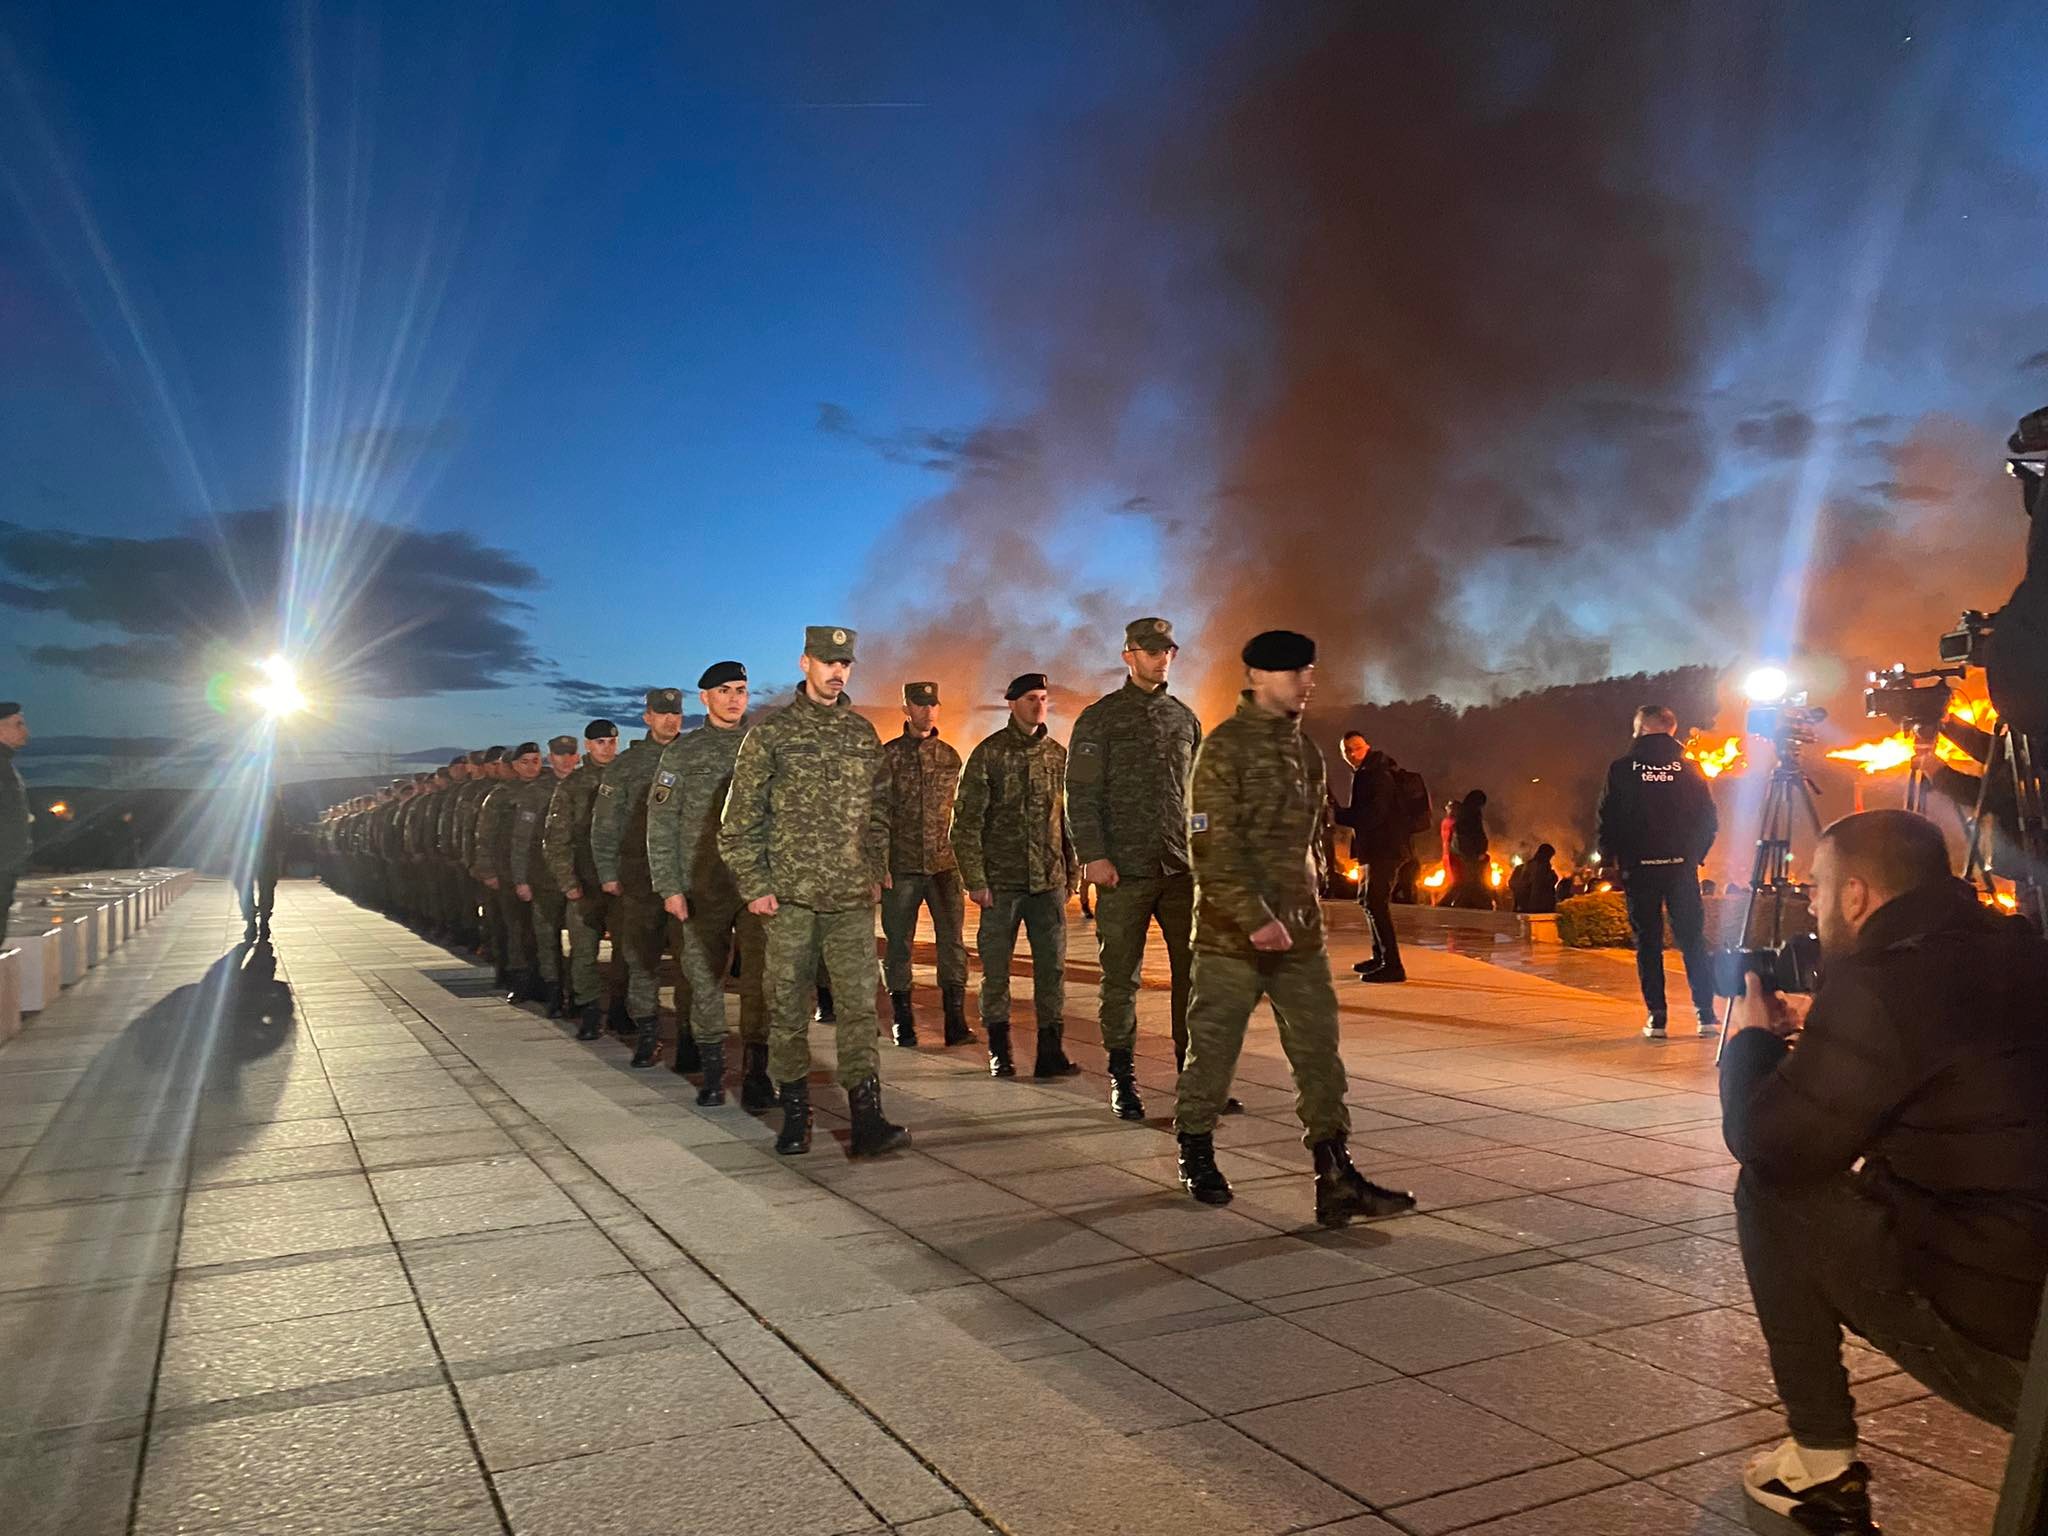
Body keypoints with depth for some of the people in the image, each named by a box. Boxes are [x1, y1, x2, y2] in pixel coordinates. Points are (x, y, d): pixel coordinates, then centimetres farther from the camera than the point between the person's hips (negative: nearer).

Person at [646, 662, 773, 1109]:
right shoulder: (683, 752, 6)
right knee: (705, 978, 5)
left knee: (760, 979, -4)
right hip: (704, 885, 0)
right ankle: (712, 1070, 17)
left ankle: (755, 1072, 4)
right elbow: (661, 824, 4)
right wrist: (669, 886, -3)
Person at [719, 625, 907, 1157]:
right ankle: (795, 1114, 19)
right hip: (790, 896, -2)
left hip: (853, 898, 2)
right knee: (788, 1009, 6)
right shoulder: (771, 733, 0)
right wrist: (754, 887, -5)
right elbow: (740, 820, 0)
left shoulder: (863, 733, 11)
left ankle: (867, 1120, -6)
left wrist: (877, 871, 10)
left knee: (859, 1005, -4)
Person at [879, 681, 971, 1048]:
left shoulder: (950, 757, 12)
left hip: (944, 865, 2)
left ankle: (955, 1021, -2)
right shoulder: (888, 755, 1)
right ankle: (902, 1022, 15)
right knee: (898, 944, 5)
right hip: (901, 866, -2)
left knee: (953, 941, -6)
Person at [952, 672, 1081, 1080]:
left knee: (1052, 967, 2)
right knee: (995, 968, 6)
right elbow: (966, 821, -5)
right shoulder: (989, 753, -4)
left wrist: (1073, 870, 10)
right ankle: (999, 1051, 18)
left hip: (1049, 882, 3)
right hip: (1001, 881, -3)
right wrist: (975, 880, -10)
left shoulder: (1057, 755, 8)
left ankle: (1051, 1051, 8)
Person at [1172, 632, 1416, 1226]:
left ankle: (1335, 1176, 6)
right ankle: (1196, 1155, 25)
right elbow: (1213, 847, -17)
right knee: (1214, 1045, 6)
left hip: (1300, 932, 7)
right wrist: (1255, 919, -21)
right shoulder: (1225, 746, -10)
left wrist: (1312, 905, 16)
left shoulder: (1306, 750, 13)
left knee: (1318, 1049, 3)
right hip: (1233, 932, -6)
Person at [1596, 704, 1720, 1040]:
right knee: (1693, 939, 8)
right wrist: (1696, 855, 17)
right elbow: (1710, 820, 4)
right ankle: (1706, 1014, 7)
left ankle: (1656, 1017, 2)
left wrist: (1609, 860, 9)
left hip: (1638, 866, -1)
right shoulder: (1688, 767, 2)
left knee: (1648, 942, 4)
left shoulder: (1621, 768, -2)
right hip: (1682, 867, 1)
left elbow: (1607, 820, -2)